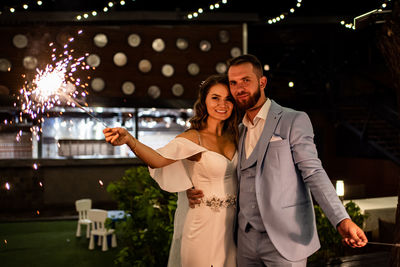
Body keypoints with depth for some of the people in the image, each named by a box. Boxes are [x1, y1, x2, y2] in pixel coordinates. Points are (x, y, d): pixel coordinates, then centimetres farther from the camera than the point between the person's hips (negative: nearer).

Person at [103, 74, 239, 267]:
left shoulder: (233, 137, 4)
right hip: (204, 224, -5)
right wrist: (129, 140, -47)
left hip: (231, 222, 5)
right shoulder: (193, 138, -14)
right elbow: (158, 159, -31)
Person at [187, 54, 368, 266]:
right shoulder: (239, 132, 15)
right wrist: (196, 193, 4)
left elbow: (313, 173, -9)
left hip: (284, 240, -5)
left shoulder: (294, 121, -3)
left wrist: (342, 220, -21)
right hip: (246, 240, 6)